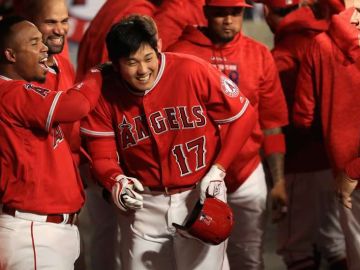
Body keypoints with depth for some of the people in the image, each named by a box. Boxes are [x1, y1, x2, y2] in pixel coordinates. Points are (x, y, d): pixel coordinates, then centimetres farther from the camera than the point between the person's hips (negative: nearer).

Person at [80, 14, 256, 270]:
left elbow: (243, 116, -6)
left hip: (200, 196, -2)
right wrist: (117, 182, -26)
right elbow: (103, 155, -4)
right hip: (145, 203, 2)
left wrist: (217, 171, -10)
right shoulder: (105, 94, -7)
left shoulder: (193, 71, -16)